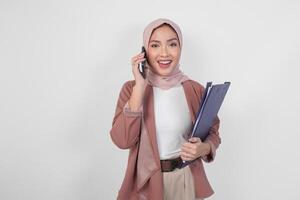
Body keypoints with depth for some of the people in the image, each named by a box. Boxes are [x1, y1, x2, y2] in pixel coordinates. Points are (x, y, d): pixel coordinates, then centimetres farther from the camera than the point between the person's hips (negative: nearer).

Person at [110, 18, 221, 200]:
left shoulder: (196, 90, -7)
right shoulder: (131, 88, -7)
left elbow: (212, 132, 5)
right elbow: (122, 140, -19)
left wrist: (203, 148, -18)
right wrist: (140, 86, -22)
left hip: (186, 180, 1)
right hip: (145, 181, 0)